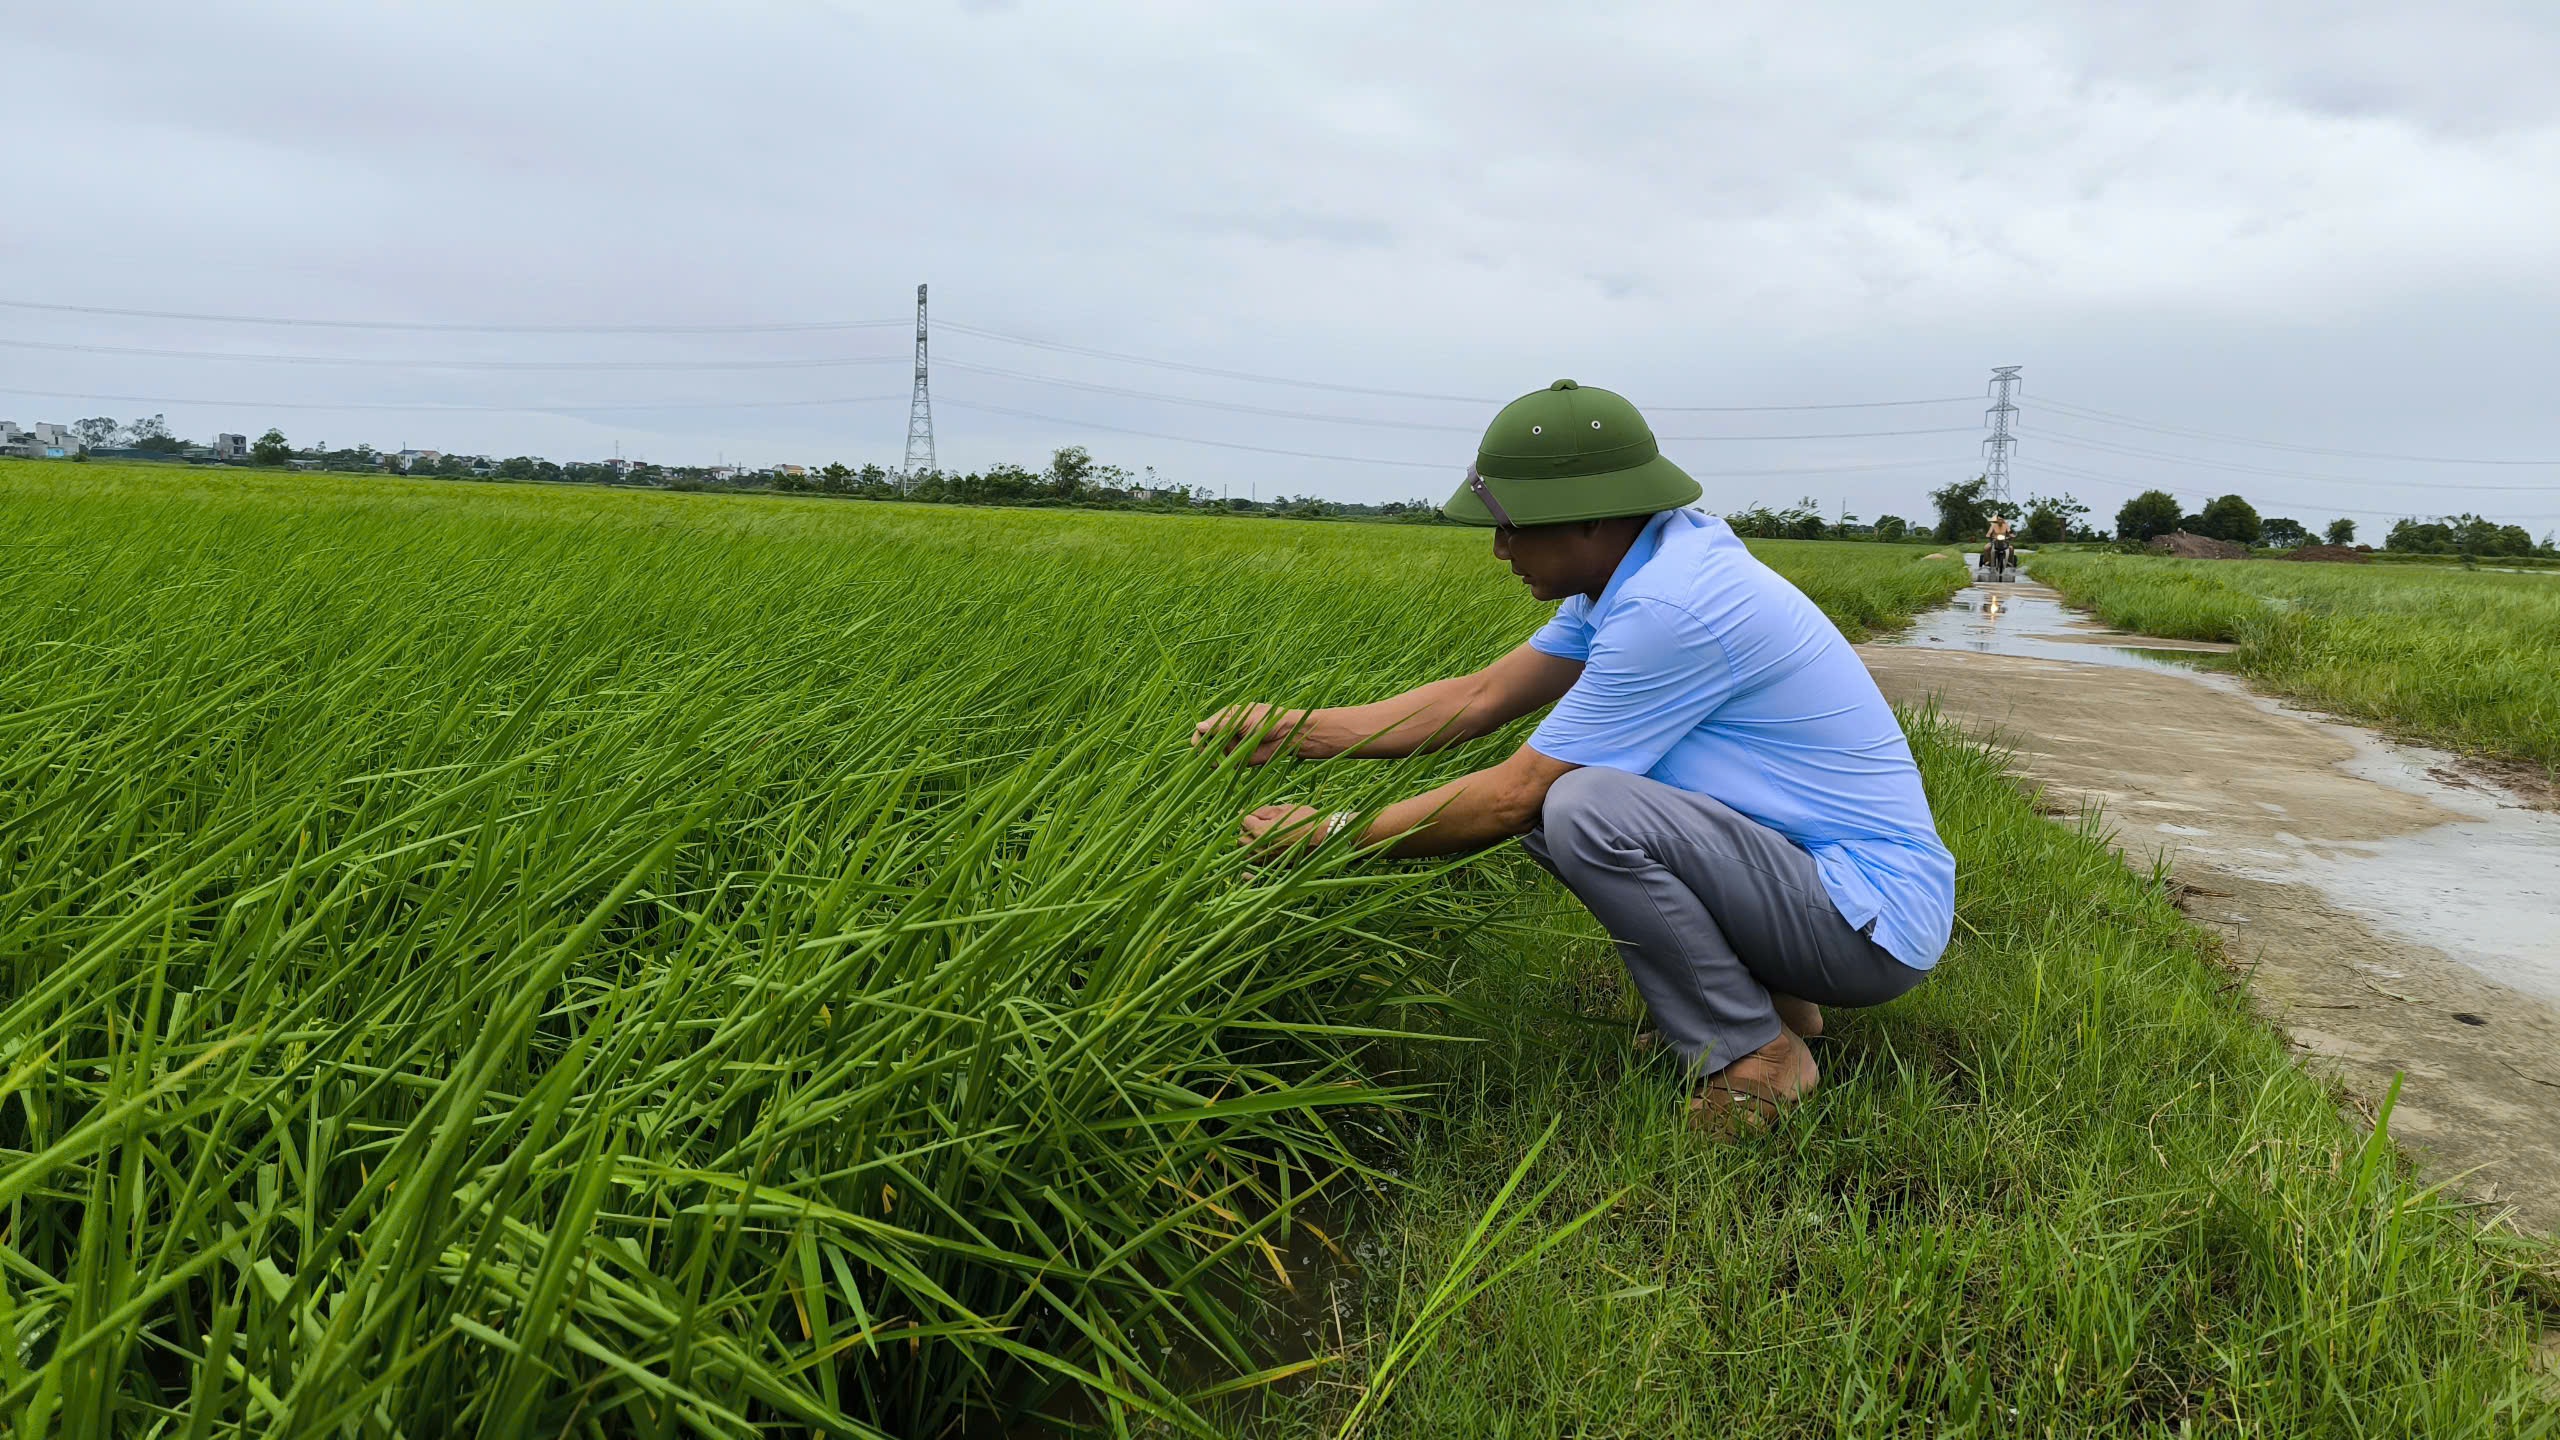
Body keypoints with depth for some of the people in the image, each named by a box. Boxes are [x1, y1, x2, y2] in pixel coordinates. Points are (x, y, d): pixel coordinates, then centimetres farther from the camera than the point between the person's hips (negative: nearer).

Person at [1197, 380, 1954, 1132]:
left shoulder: (1671, 607, -25)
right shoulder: (1636, 570, 4)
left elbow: (1512, 800, -20)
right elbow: (1478, 698, 8)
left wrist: (1331, 835, -9)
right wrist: (1287, 731, 3)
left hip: (1873, 923, -9)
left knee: (1582, 809, -27)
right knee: (1554, 776, 8)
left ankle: (1755, 1057, -6)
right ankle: (1765, 989, 13)